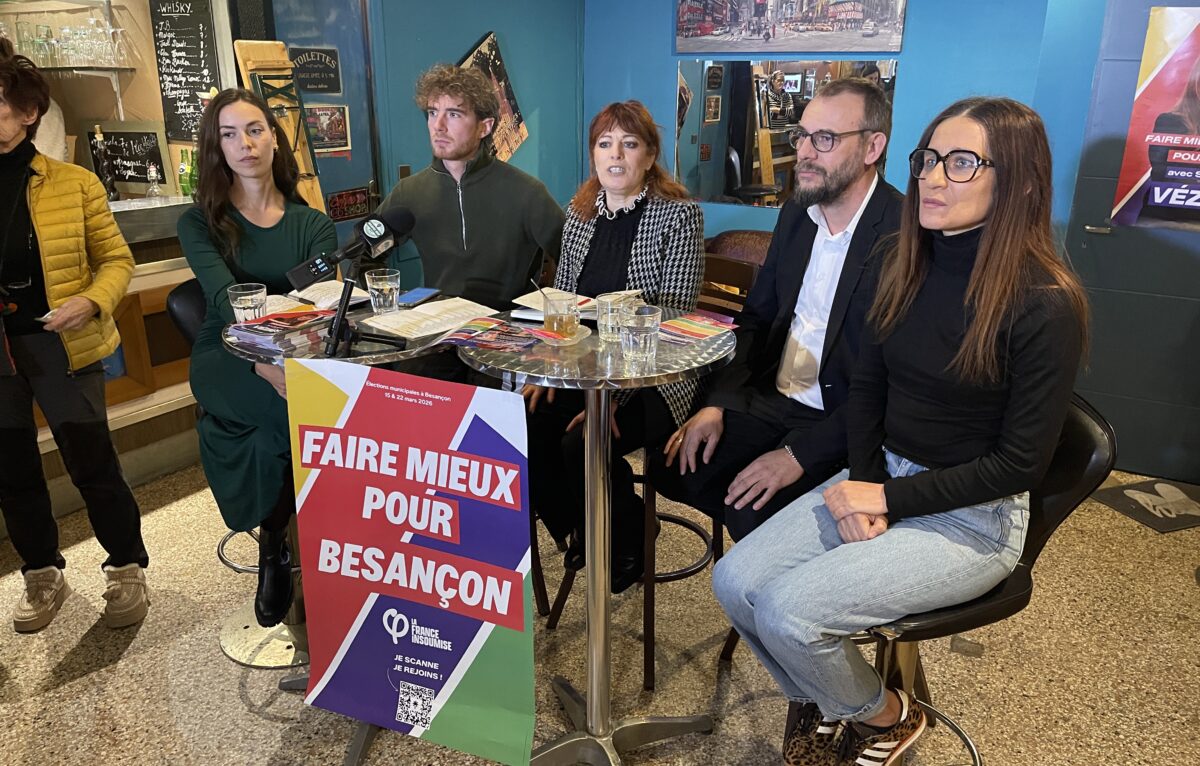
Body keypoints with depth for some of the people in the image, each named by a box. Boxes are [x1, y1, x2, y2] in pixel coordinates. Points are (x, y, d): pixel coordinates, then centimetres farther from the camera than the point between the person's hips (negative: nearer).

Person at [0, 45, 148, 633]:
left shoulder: (74, 184, -6)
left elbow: (116, 259, 0)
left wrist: (91, 302, -17)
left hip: (60, 345, -3)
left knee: (92, 464, 2)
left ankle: (126, 569, 22)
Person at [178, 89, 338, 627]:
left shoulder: (312, 225, 10)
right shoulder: (200, 224, 7)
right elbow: (225, 298, -13)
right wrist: (264, 360, -34)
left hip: (297, 357, 2)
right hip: (225, 366, -1)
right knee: (297, 406, -33)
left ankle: (274, 542, -6)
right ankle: (276, 542, -6)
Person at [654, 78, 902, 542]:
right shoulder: (796, 213, 6)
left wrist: (800, 453, -24)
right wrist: (716, 404, -1)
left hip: (840, 424, -7)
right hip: (771, 398, 7)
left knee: (755, 513, -26)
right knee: (670, 466, -6)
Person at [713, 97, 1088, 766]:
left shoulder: (1045, 303, -19)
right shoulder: (909, 265, 1)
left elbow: (1020, 462, -16)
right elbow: (868, 388, 7)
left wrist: (887, 499, -15)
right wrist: (862, 485, -8)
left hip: (973, 517, -6)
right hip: (883, 480, 6)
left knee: (788, 611, -20)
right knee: (735, 581, -7)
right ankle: (827, 705, 22)